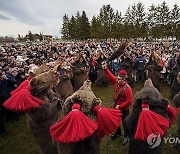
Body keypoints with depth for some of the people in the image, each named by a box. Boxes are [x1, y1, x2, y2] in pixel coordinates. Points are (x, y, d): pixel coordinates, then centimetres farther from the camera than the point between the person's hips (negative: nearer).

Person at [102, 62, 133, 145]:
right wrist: (106, 69, -18)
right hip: (116, 106, 7)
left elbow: (129, 101, -26)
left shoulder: (128, 89, -28)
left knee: (125, 123, 12)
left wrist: (120, 106, -23)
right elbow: (111, 76, -3)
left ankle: (126, 136, 37)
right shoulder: (117, 82, -11)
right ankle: (117, 132, 50)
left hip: (124, 109, -6)